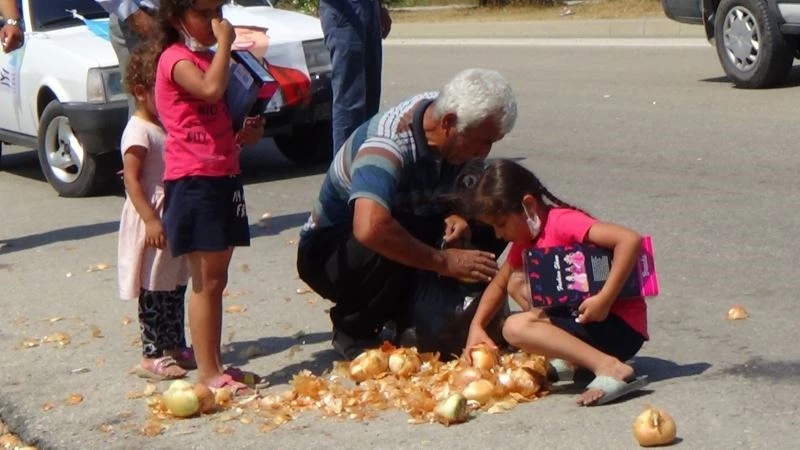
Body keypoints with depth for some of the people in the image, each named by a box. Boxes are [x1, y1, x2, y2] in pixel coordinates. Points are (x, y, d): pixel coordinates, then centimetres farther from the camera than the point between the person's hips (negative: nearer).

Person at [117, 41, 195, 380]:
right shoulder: (138, 131, -15)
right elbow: (132, 180, -20)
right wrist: (150, 219, -27)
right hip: (152, 222, -9)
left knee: (175, 286, 14)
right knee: (153, 290, -5)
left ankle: (175, 347, 23)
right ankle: (152, 356, -1)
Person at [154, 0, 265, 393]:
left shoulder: (207, 57, 18)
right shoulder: (177, 59, -11)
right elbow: (211, 89, -32)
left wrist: (245, 134, 8)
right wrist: (224, 43, -20)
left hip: (223, 177, 9)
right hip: (194, 181, -9)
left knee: (216, 280, 13)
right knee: (206, 281, -5)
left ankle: (215, 366, 20)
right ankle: (207, 372, 0)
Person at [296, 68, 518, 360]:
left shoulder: (455, 137, -11)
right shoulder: (389, 143, -34)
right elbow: (370, 229, -49)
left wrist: (460, 214, -17)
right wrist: (443, 262, -38)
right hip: (329, 250, -7)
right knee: (386, 254, -39)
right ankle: (353, 331, -9)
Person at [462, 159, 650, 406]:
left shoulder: (562, 221, -17)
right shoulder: (526, 238, 11)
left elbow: (630, 239, -30)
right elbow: (499, 283, 23)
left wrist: (604, 299, -30)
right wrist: (476, 326, 8)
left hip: (621, 327, -10)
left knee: (515, 327, -22)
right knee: (516, 283, 12)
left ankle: (610, 368, -30)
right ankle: (570, 356, 0)